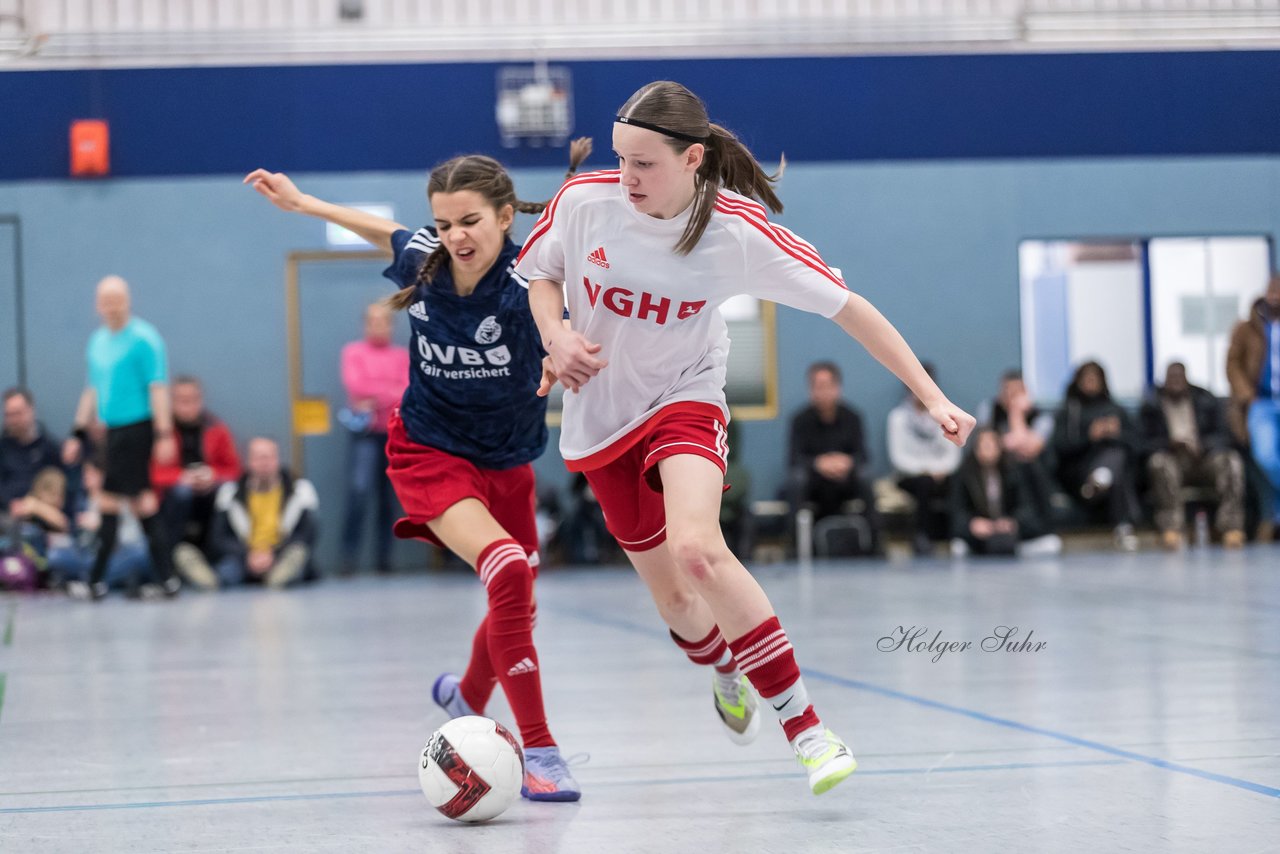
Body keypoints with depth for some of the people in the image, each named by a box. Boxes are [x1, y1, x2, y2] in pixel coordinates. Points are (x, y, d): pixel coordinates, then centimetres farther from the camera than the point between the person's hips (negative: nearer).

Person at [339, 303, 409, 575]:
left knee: (389, 499, 4)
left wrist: (377, 397, -13)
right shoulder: (354, 352, 5)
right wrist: (392, 392, -8)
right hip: (365, 432, -3)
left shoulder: (402, 356, 10)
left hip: (396, 432, 3)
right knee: (359, 492, -17)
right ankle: (349, 557, -15)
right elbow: (356, 384, -8)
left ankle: (383, 558, 9)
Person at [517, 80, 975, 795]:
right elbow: (540, 271, 6)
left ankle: (803, 721, -22)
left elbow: (846, 306, -16)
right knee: (675, 598, 8)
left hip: (686, 396, -3)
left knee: (696, 549, -31)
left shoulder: (737, 230, -21)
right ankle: (727, 674, 46)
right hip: (601, 415, 3)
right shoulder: (584, 201, -16)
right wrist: (557, 336, -15)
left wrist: (932, 396, -20)